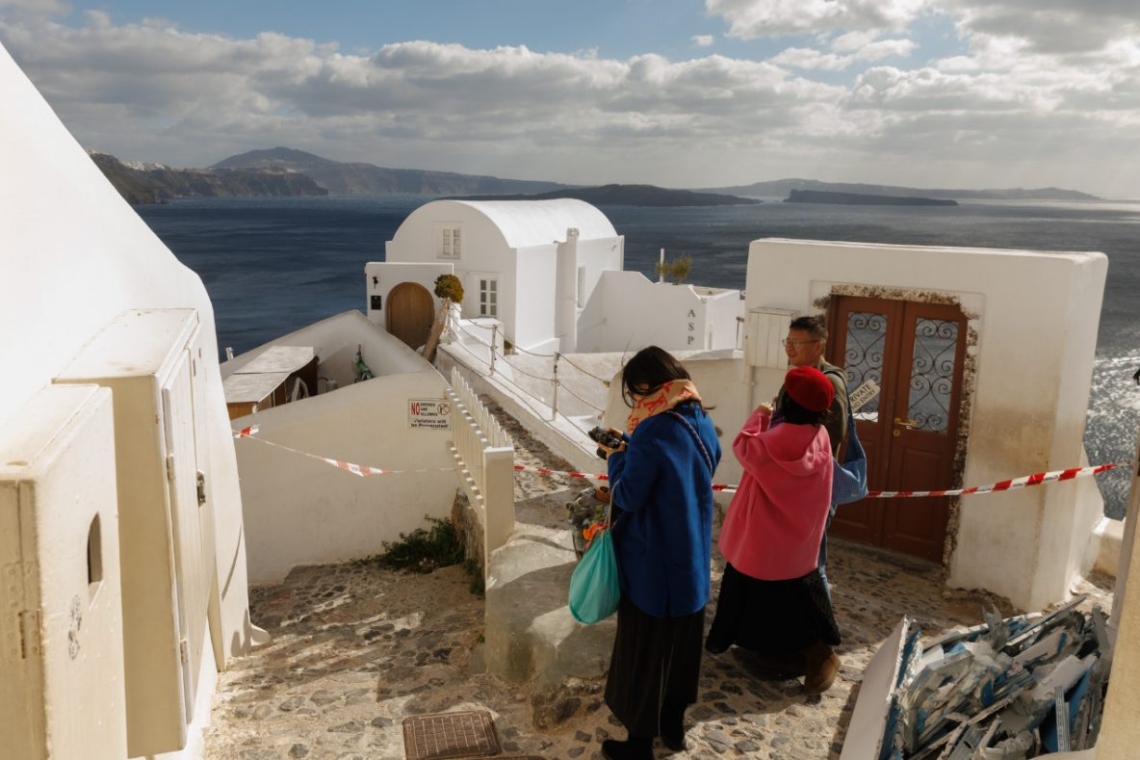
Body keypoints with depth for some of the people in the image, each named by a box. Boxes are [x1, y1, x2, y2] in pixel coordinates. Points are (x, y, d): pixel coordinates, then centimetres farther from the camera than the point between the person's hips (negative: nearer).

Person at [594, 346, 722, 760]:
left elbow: (627, 498, -20)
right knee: (682, 642, 21)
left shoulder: (652, 432, -24)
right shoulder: (702, 423, 1)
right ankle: (674, 725, 37)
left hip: (652, 564, -8)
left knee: (643, 650, 8)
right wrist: (630, 449, 8)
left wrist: (615, 457, -5)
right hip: (692, 558, 8)